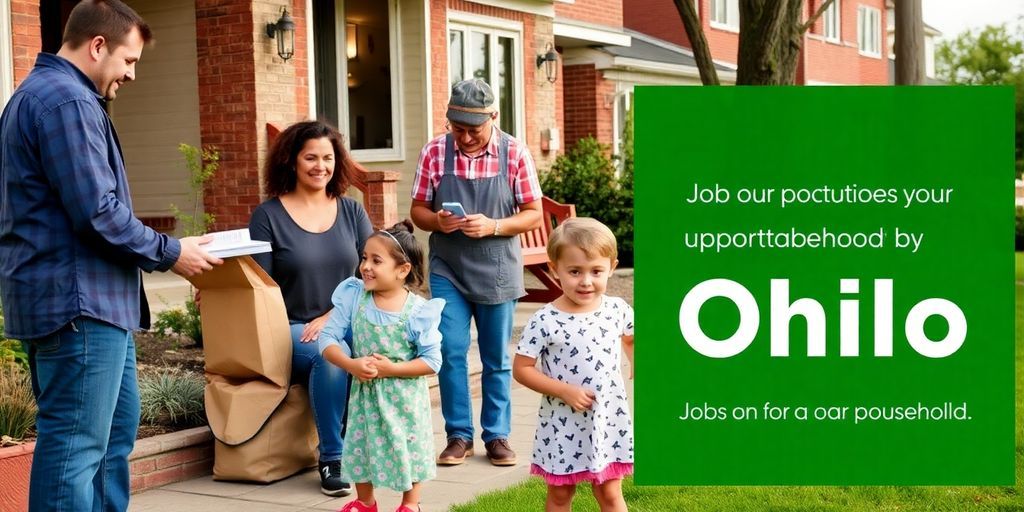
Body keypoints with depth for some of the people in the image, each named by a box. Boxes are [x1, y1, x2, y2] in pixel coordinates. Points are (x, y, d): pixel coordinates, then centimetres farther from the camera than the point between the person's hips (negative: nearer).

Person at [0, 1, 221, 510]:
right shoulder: (67, 100, -16)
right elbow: (98, 211, -22)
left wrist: (157, 251, 15)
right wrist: (169, 253, -10)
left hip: (81, 296, 11)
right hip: (77, 300, -11)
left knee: (116, 426, 18)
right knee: (75, 446, -5)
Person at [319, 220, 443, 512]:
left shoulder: (417, 311, -17)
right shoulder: (352, 298, -9)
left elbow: (432, 361, -15)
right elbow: (328, 338, -8)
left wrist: (391, 369, -24)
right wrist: (351, 365, -24)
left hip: (403, 395, -3)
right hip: (365, 393, 3)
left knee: (408, 447, 9)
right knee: (361, 444, 13)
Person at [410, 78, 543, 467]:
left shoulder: (515, 154, -5)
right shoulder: (434, 153, -3)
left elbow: (533, 215, -3)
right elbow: (418, 211, 3)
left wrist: (493, 226, -19)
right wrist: (437, 221, -19)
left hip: (497, 270, 0)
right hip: (448, 270, 1)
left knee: (496, 358, 8)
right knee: (451, 352, -2)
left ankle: (497, 435, 20)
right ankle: (459, 435, 12)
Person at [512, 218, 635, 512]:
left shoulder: (618, 310, -5)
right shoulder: (545, 321, -17)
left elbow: (631, 339, 18)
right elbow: (521, 369, -13)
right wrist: (565, 391, -20)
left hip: (609, 419, 2)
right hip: (563, 425, -2)